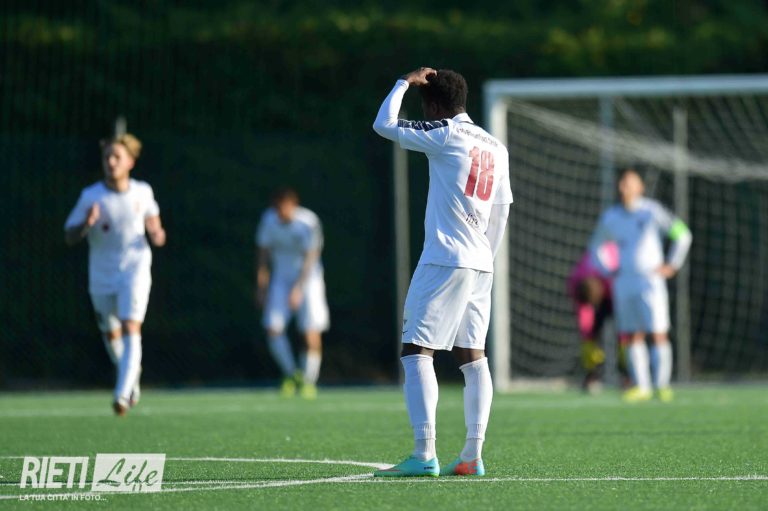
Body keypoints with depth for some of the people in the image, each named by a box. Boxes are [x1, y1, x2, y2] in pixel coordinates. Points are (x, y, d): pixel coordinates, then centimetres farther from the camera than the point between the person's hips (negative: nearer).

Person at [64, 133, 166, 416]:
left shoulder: (142, 192, -5)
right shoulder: (90, 197, -10)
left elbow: (152, 216, 16)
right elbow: (70, 237, -7)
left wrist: (156, 232, -6)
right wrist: (86, 224, -28)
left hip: (135, 269, -1)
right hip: (102, 276, 1)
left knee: (131, 329, -18)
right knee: (111, 334, 14)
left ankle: (122, 395, -23)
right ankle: (132, 371, 46)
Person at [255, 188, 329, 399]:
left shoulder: (308, 222, -19)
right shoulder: (268, 220, -8)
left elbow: (311, 257, -22)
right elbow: (263, 252, 2)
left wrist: (299, 289, -30)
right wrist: (261, 285, 0)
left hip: (307, 277, -3)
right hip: (281, 277, 3)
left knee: (312, 332, -13)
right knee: (274, 330, -11)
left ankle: (309, 380, 6)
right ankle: (291, 374, 11)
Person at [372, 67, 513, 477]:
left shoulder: (445, 135, -6)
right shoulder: (496, 148, 16)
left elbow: (384, 125, -5)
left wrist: (405, 83, 7)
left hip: (444, 259, -8)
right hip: (481, 264, 8)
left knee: (416, 351, -8)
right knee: (472, 356, 9)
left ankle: (424, 455, -18)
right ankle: (472, 456, 4)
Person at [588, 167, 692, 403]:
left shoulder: (652, 211, -3)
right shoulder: (610, 217, 9)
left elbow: (682, 235, 3)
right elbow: (595, 246, 26)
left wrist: (672, 265, -1)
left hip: (650, 280, -4)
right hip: (624, 284, 4)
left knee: (659, 334, -9)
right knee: (634, 336, 2)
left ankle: (662, 385, -4)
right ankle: (641, 386, 4)